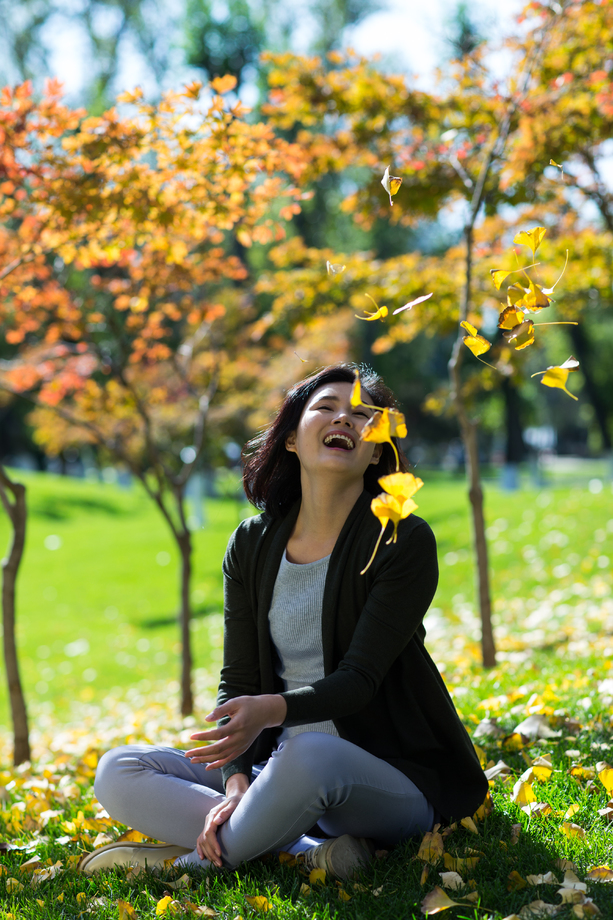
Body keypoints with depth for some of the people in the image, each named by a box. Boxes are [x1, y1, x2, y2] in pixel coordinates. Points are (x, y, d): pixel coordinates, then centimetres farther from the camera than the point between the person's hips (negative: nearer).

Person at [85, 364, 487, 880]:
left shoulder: (405, 542, -10)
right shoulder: (253, 545, 6)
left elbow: (359, 677, -17)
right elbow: (238, 679, 2)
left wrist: (271, 710, -36)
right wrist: (237, 782, -16)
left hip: (392, 779, -5)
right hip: (286, 776, 6)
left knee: (310, 754, -39)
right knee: (118, 774, -9)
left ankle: (194, 862, -13)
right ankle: (309, 848, -21)